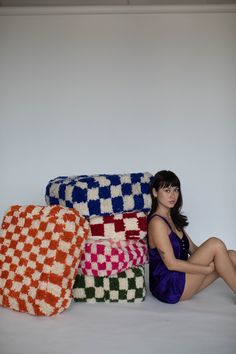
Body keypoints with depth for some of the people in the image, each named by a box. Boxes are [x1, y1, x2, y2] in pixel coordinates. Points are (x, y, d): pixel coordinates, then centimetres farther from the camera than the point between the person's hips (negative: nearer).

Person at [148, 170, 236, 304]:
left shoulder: (173, 218, 14)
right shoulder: (157, 222, -14)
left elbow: (193, 249, 12)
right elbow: (171, 263, -19)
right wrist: (209, 269, -15)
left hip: (180, 278, 8)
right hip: (168, 287, -8)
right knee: (215, 244, -20)